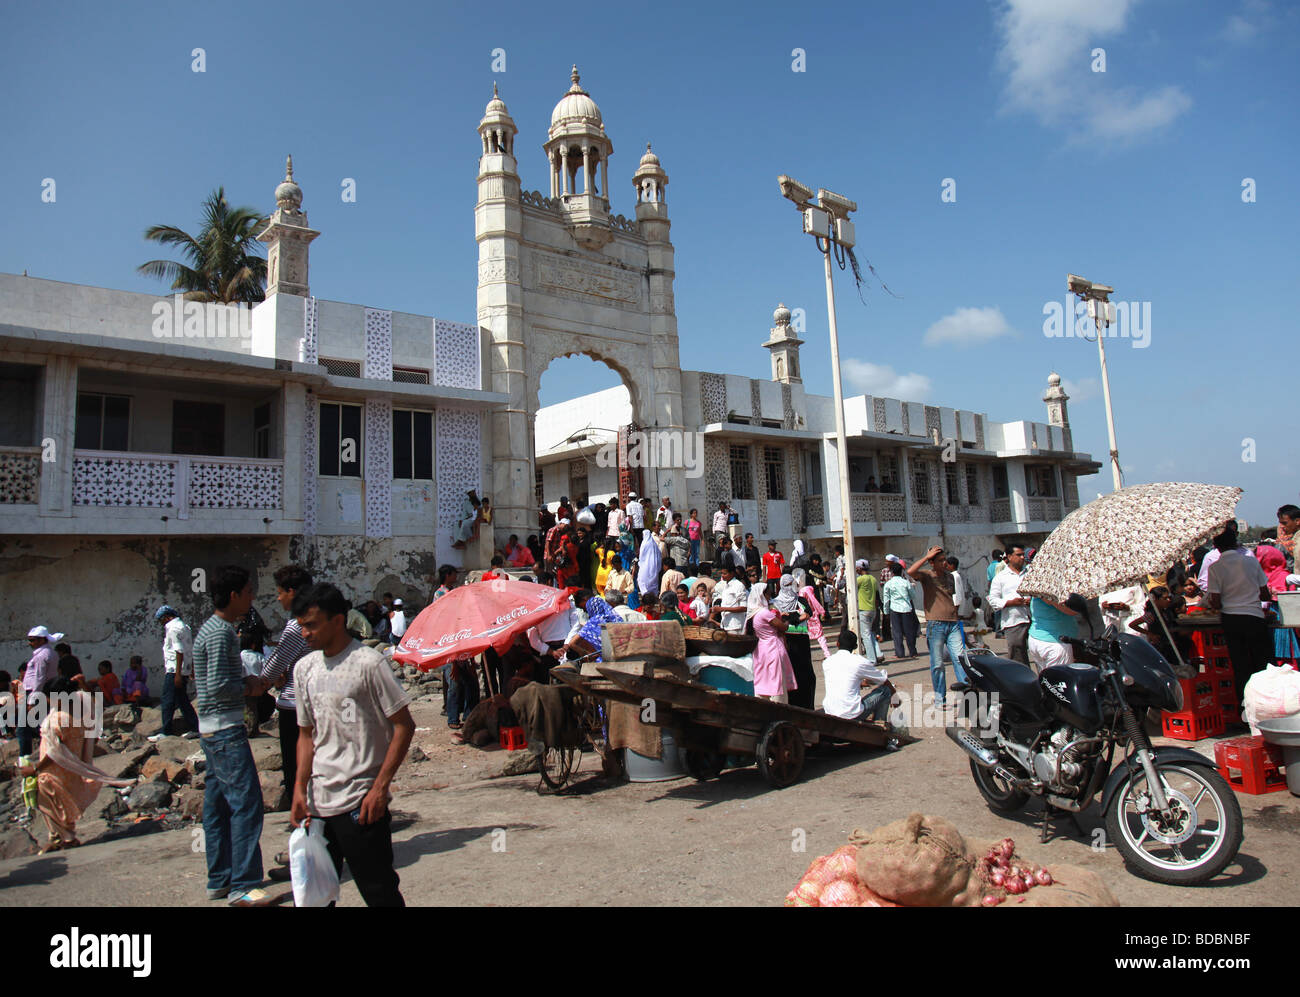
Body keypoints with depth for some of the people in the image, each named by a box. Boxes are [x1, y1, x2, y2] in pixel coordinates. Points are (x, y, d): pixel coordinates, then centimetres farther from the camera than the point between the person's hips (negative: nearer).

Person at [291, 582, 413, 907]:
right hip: (317, 801, 6)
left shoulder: (368, 663, -11)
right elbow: (307, 734, 16)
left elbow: (404, 726, -10)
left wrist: (380, 787, -13)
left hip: (360, 802, -6)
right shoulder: (305, 667, 8)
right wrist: (300, 789, 5)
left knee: (379, 892, 3)